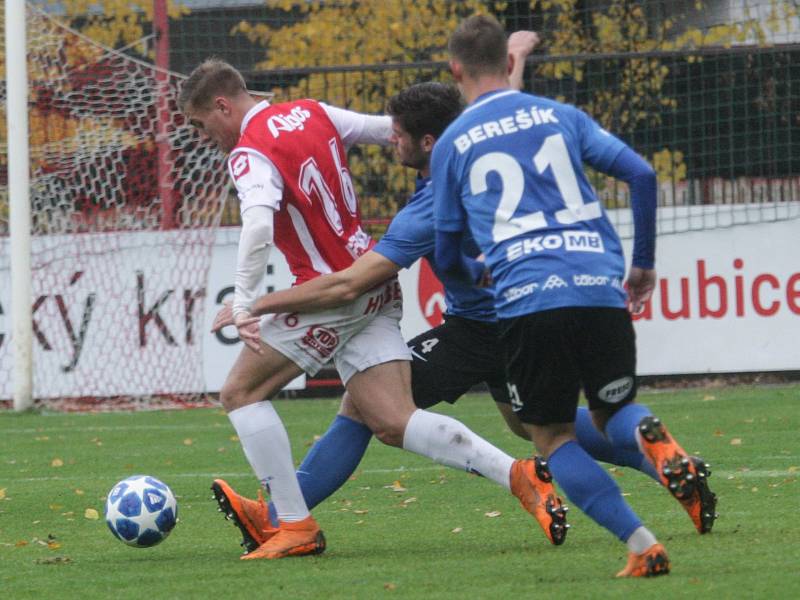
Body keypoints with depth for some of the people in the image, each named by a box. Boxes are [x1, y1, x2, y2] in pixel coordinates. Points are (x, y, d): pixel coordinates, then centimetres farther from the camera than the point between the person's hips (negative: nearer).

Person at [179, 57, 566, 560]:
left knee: (240, 392, 5)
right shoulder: (312, 114, 11)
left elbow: (258, 224, -30)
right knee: (393, 423, 3)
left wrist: (244, 302, -28)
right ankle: (519, 475, -12)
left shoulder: (249, 153, -13)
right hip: (378, 287, 8)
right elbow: (394, 129, 15)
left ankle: (296, 527, 0)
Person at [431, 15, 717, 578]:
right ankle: (655, 440, -20)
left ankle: (642, 546, -8)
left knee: (552, 437, 12)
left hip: (527, 301, -2)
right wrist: (645, 263, 18)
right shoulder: (561, 116, 16)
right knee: (613, 413, 19)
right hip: (602, 291, 2)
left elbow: (447, 252, 18)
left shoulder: (451, 146, 13)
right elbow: (641, 174, 7)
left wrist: (474, 276, 42)